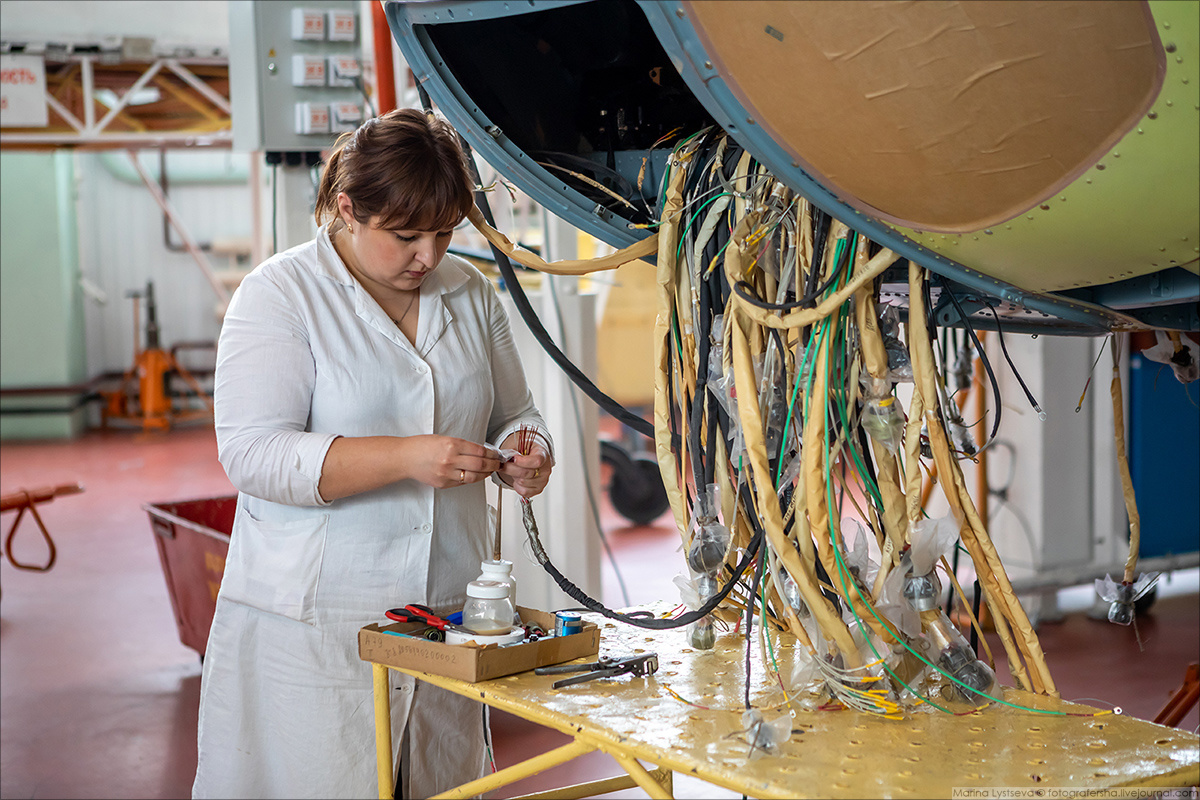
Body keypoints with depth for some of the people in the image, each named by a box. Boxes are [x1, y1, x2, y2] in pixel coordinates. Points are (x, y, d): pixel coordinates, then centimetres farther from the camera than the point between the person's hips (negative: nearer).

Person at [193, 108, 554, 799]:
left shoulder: (472, 293, 9)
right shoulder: (280, 295, -7)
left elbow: (515, 414, 20)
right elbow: (252, 453, -17)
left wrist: (525, 456, -5)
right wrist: (405, 457, -26)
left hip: (450, 609, 5)